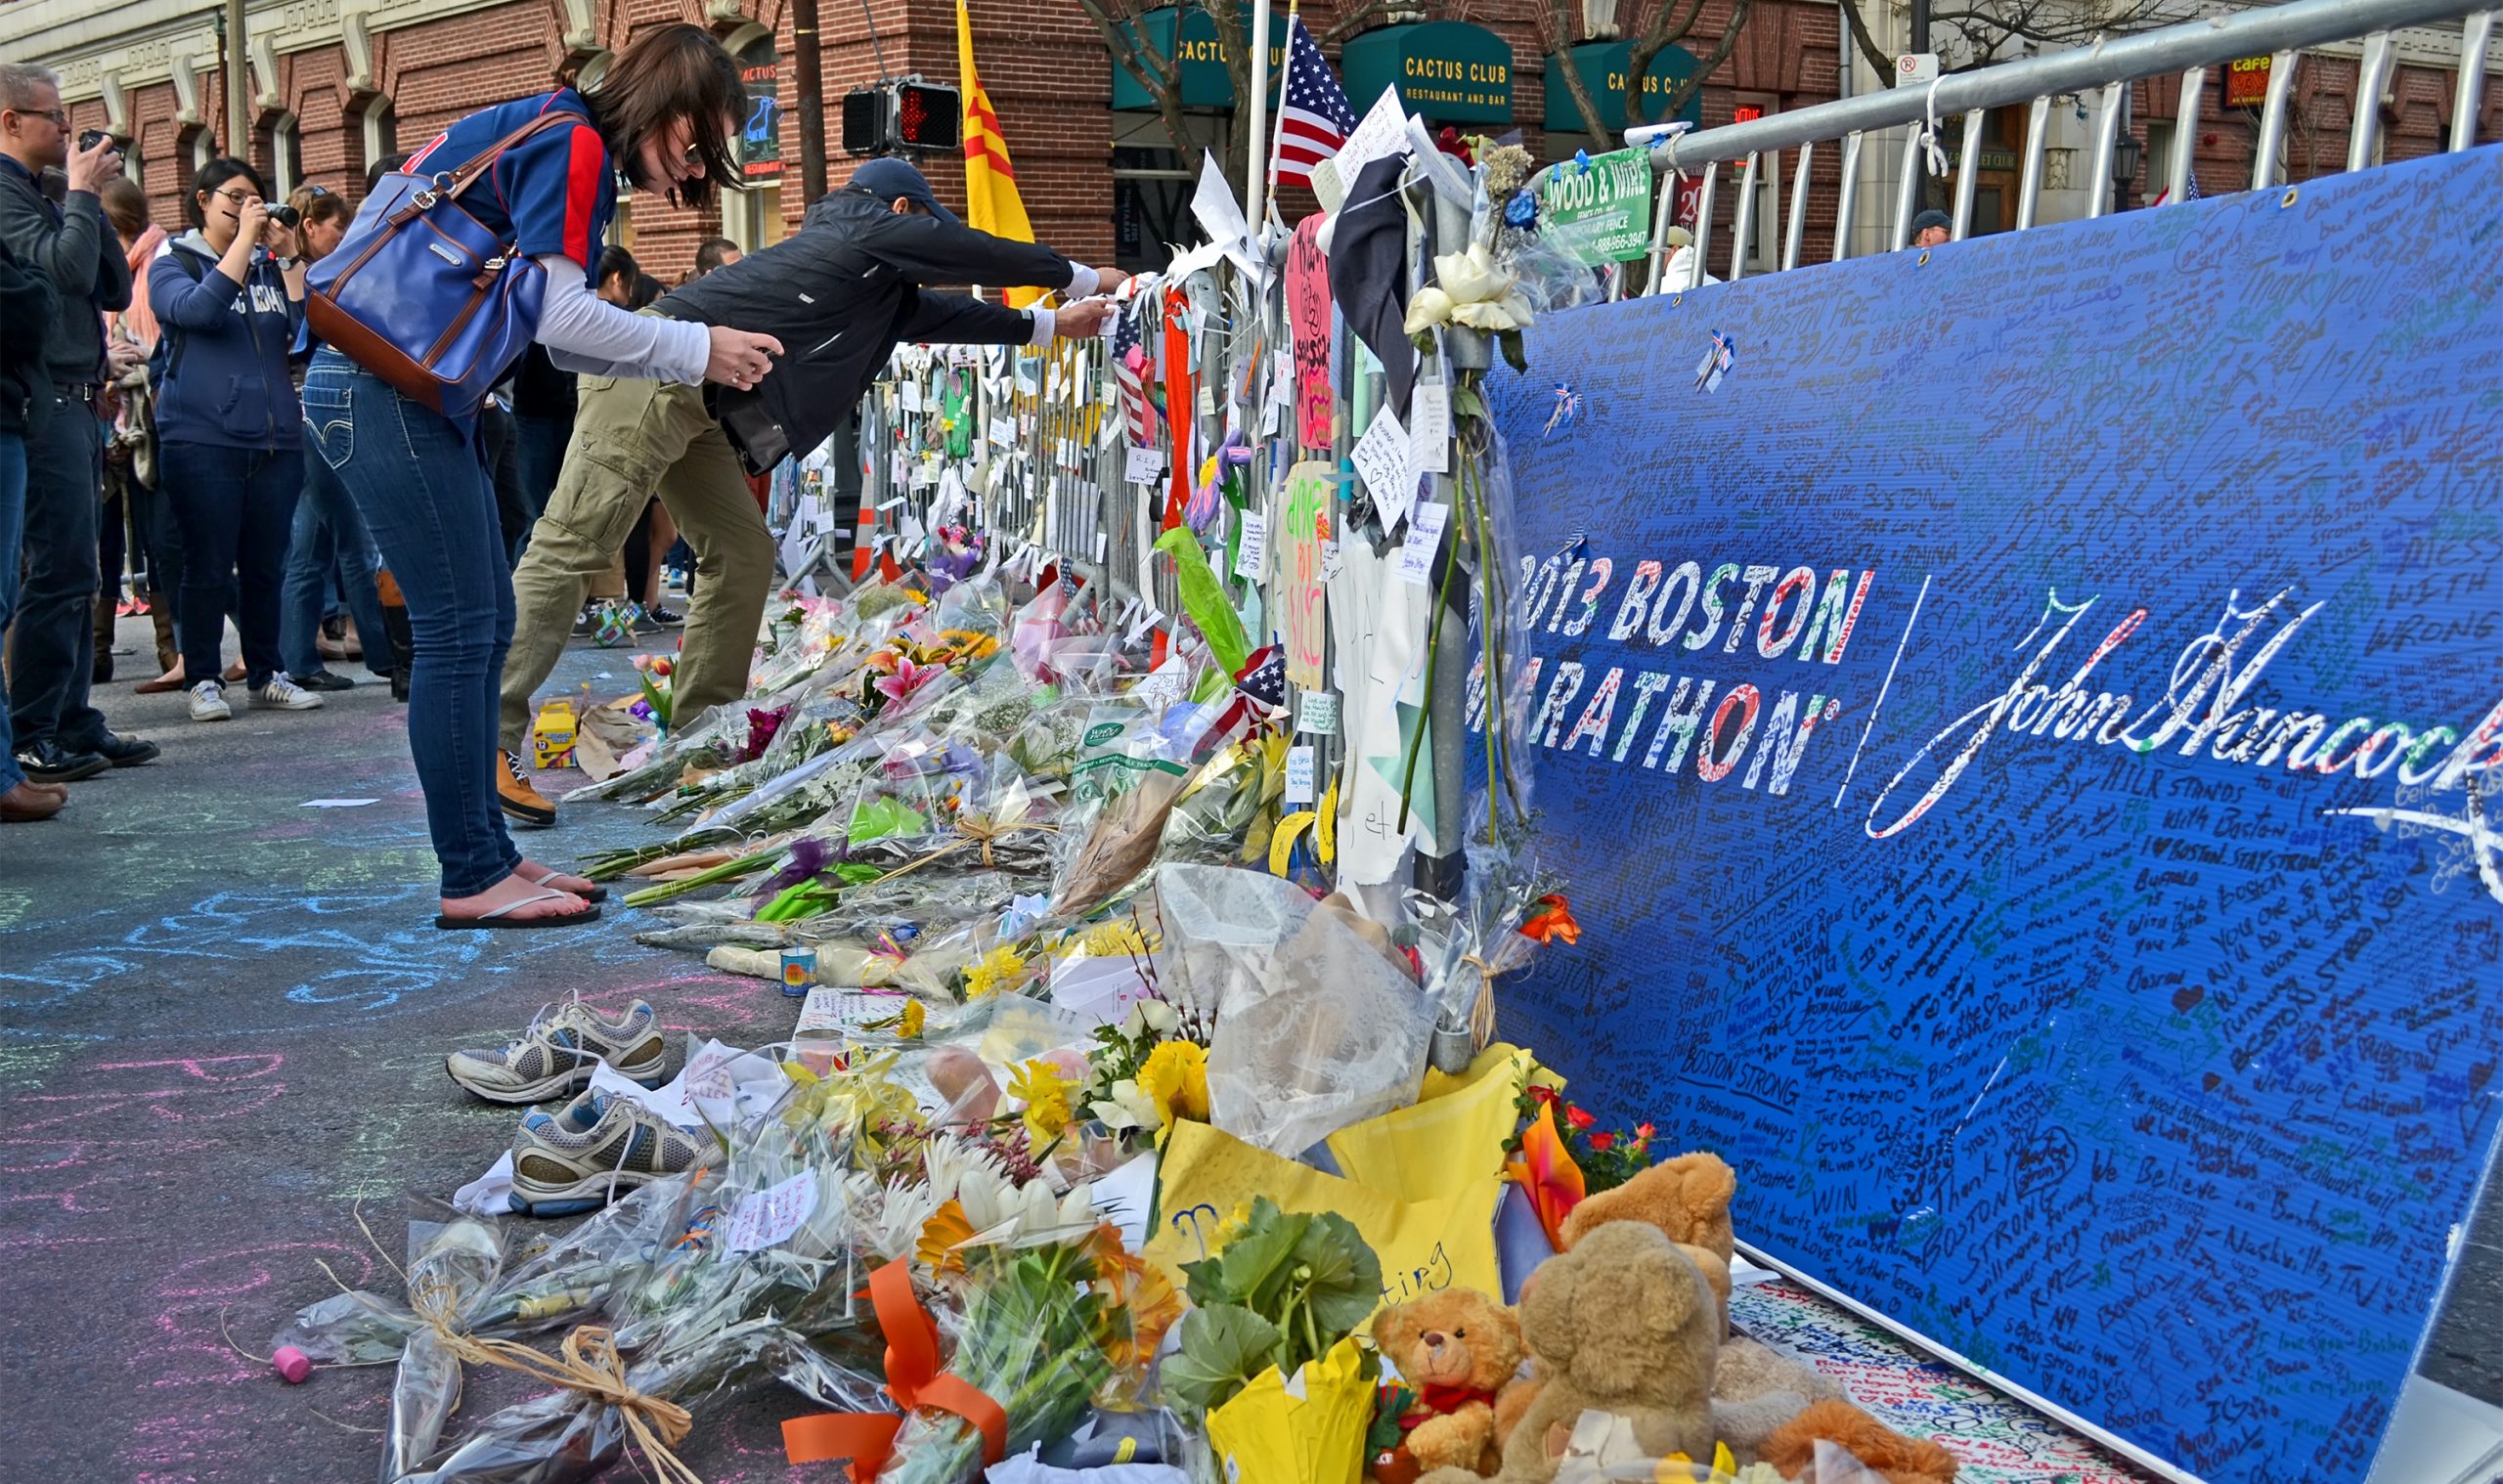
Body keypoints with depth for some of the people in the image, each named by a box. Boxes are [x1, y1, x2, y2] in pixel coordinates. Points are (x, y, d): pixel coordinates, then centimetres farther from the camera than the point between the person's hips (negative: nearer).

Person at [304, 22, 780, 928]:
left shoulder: (560, 148, 20)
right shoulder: (569, 143, -10)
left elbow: (560, 339, 16)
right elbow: (558, 316, -19)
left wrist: (704, 355, 8)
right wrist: (695, 350, -10)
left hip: (413, 393, 10)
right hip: (381, 387, -10)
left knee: (485, 625, 10)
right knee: (458, 632, -8)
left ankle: (488, 855, 17)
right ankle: (473, 881, -1)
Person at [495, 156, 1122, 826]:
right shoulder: (877, 229, 4)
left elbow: (939, 311, 39)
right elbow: (988, 254, 12)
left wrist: (1050, 325, 47)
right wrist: (1087, 278, 27)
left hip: (694, 401, 10)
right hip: (654, 375, -10)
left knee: (742, 552, 10)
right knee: (571, 549, -14)